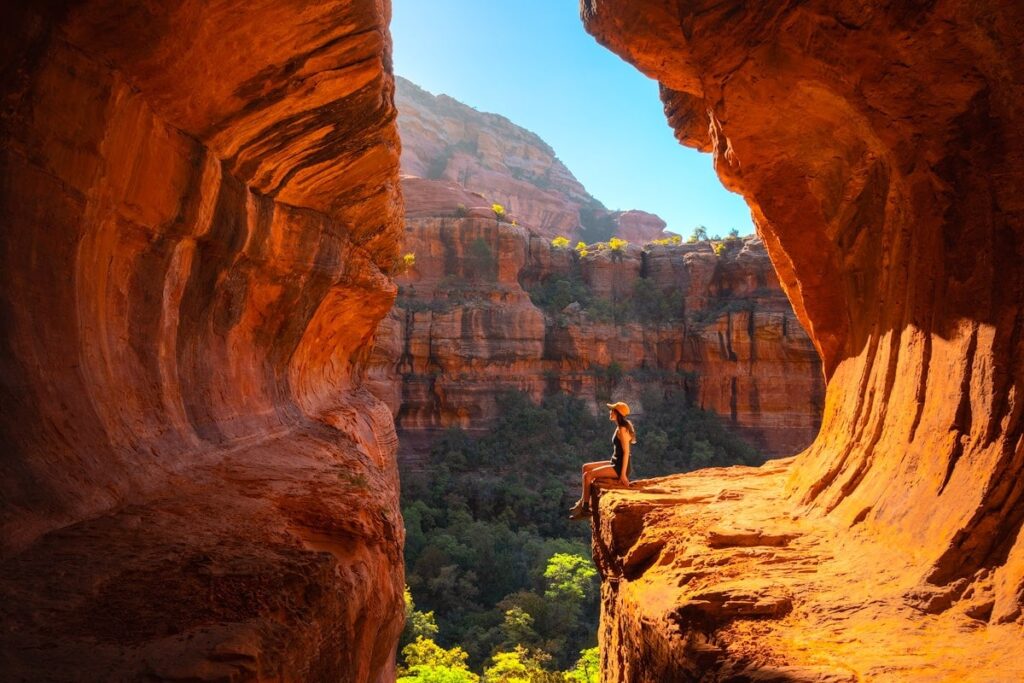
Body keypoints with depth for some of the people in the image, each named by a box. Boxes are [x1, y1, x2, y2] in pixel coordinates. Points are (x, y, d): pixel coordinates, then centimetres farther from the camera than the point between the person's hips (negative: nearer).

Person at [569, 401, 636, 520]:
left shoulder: (622, 429, -18)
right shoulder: (620, 427, 11)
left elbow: (626, 452, -21)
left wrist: (623, 474, -22)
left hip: (619, 467, -10)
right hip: (615, 463, 10)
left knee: (588, 475, -13)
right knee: (586, 467, 9)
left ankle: (585, 508, -1)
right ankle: (583, 501, 10)